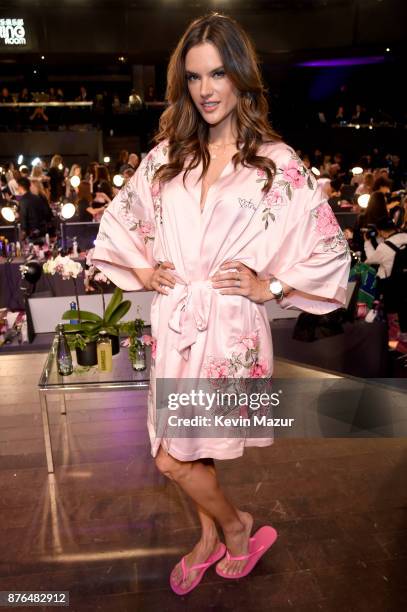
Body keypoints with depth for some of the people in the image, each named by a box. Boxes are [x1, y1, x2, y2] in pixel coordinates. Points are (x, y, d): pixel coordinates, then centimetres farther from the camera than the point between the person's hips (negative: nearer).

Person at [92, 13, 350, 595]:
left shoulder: (278, 162, -4)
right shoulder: (167, 155, 7)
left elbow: (331, 249, -1)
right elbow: (119, 217, 20)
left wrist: (270, 286, -7)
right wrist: (141, 270, 7)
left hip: (231, 328, -4)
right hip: (174, 323, 5)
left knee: (175, 457, 0)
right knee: (190, 449, 17)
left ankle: (234, 526, 31)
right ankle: (211, 538, 45)